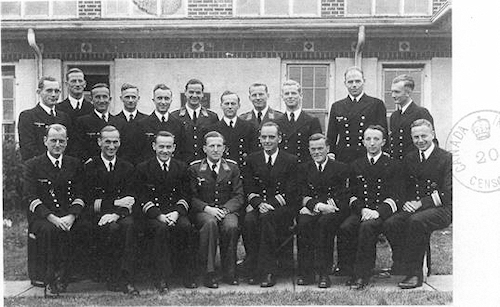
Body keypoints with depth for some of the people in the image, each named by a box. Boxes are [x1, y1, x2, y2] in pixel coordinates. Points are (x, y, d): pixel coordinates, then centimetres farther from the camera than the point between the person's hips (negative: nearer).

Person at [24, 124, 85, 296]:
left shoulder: (74, 164, 14)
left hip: (68, 217, 2)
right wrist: (52, 218, -18)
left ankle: (61, 278, -15)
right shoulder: (33, 165, 6)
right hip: (41, 217, -2)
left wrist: (71, 216, -12)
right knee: (49, 230, -33)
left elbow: (79, 196, 8)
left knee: (69, 231, -30)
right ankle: (48, 278, -19)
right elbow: (31, 198, -5)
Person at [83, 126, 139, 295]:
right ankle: (111, 278, -18)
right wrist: (115, 203, -12)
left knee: (129, 225, -33)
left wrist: (116, 213, -17)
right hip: (97, 214, -2)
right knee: (112, 228, -34)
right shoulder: (90, 166, 5)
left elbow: (129, 199, 3)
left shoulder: (127, 167, 13)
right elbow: (89, 200, -3)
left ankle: (126, 279, -32)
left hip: (120, 214, 2)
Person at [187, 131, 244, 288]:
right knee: (210, 223, -36)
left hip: (227, 210, 1)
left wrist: (225, 209, -12)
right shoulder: (194, 168, 7)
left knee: (231, 226, -32)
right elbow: (191, 197, 1)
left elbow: (238, 196, 6)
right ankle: (208, 272, -28)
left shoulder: (232, 167, 12)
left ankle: (229, 272, -15)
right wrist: (207, 208, -17)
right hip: (202, 212, -1)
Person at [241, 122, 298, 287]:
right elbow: (249, 190, 6)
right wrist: (259, 203, -15)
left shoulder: (291, 160, 4)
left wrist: (268, 204, -16)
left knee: (267, 217, -34)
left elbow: (290, 193, -4)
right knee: (249, 220, -30)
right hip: (257, 207, 2)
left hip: (282, 209, -2)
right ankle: (254, 269, -21)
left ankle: (268, 272, -30)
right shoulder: (252, 159, 13)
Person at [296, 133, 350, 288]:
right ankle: (305, 272, -24)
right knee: (303, 222, -31)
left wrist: (313, 207, -13)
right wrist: (318, 205, -18)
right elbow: (302, 196, 6)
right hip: (311, 210, 2)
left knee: (324, 222, -35)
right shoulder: (303, 168, 17)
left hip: (333, 211, -2)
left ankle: (324, 273, -30)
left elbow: (343, 198, -1)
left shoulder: (341, 168, 8)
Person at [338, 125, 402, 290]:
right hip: (361, 211, 3)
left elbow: (394, 197, 0)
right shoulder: (356, 165, 18)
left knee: (367, 226, -35)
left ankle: (361, 274, -25)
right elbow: (352, 195, 12)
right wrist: (362, 209, -9)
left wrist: (377, 211, -17)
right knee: (345, 228, -28)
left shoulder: (393, 165, 8)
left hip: (383, 211, -3)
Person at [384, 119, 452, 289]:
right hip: (414, 208, 5)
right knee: (390, 224, -23)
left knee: (416, 221, -36)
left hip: (441, 209, -5)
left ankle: (412, 272, -24)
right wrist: (407, 203, -4)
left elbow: (446, 194, -12)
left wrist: (420, 203, -18)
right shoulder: (409, 159, 15)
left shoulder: (447, 158, -4)